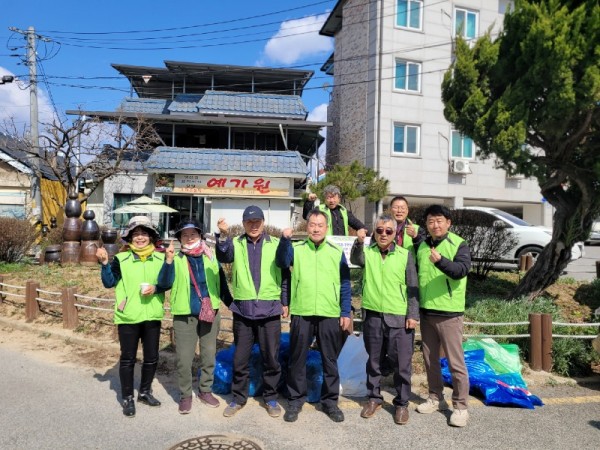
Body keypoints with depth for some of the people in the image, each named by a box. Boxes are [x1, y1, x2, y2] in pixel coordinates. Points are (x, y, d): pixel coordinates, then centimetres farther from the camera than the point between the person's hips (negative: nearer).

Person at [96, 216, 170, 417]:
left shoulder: (160, 258, 3)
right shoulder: (121, 259, -3)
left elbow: (167, 283, 1)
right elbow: (109, 282, -11)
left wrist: (156, 288, -18)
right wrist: (105, 263, -24)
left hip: (152, 316, 3)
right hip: (128, 317, -3)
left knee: (152, 357, 13)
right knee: (128, 359, 6)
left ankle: (145, 392, 33)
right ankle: (127, 398, 21)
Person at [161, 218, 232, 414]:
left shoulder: (211, 257, 4)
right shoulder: (176, 259, -2)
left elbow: (221, 282, 11)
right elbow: (165, 283, -16)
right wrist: (168, 261, -29)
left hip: (210, 314, 2)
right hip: (185, 316, -2)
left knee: (209, 355, 14)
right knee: (184, 359, 4)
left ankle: (205, 390, 32)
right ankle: (185, 395, 23)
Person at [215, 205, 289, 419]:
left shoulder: (276, 244, 3)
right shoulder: (236, 244, 4)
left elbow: (285, 274, 6)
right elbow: (224, 257, -18)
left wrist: (285, 302, 3)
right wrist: (223, 235, -35)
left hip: (269, 309, 0)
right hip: (243, 309, 1)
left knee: (271, 357, 9)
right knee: (240, 358, 11)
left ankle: (271, 397, 26)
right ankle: (238, 397, 28)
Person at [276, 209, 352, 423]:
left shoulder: (337, 252, 6)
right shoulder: (297, 250, 3)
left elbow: (345, 285, 8)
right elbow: (282, 262, -17)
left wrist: (346, 313, 3)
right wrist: (285, 239, -32)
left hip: (330, 316, 1)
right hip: (301, 314, 0)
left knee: (330, 361, 11)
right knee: (297, 360, 10)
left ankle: (330, 401, 27)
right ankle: (296, 400, 25)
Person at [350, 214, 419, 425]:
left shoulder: (405, 255, 1)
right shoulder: (367, 252, 4)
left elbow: (412, 288, 2)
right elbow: (355, 259, -19)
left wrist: (413, 315, -3)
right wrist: (358, 242, -37)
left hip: (399, 318, -1)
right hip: (373, 316, 2)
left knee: (401, 363, 6)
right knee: (374, 361, 15)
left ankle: (402, 403, 23)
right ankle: (374, 398, 31)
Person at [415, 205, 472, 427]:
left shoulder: (459, 245, -9)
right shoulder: (422, 246, 8)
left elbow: (461, 270, -26)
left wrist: (440, 261, -44)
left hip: (449, 312, -6)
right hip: (425, 311, 6)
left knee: (455, 361, 1)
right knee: (430, 359, 15)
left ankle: (461, 406, 14)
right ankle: (436, 398, 30)